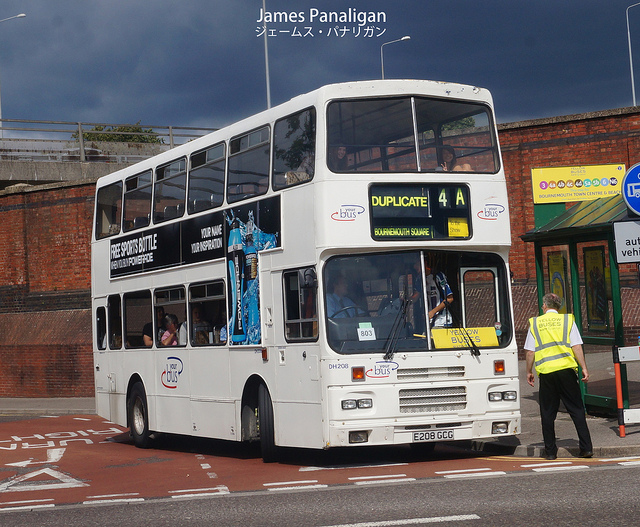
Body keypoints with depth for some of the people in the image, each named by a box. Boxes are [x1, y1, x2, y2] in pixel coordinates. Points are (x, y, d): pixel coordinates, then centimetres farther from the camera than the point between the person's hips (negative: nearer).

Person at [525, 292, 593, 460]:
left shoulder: (535, 323, 8)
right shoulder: (567, 320, 7)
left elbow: (530, 352, 7)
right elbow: (577, 347, 0)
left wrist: (529, 372, 16)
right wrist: (584, 368, 3)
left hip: (545, 371, 0)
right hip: (566, 369, 0)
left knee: (547, 413, 7)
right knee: (576, 409, 4)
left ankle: (550, 451, 8)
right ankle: (586, 448, 0)